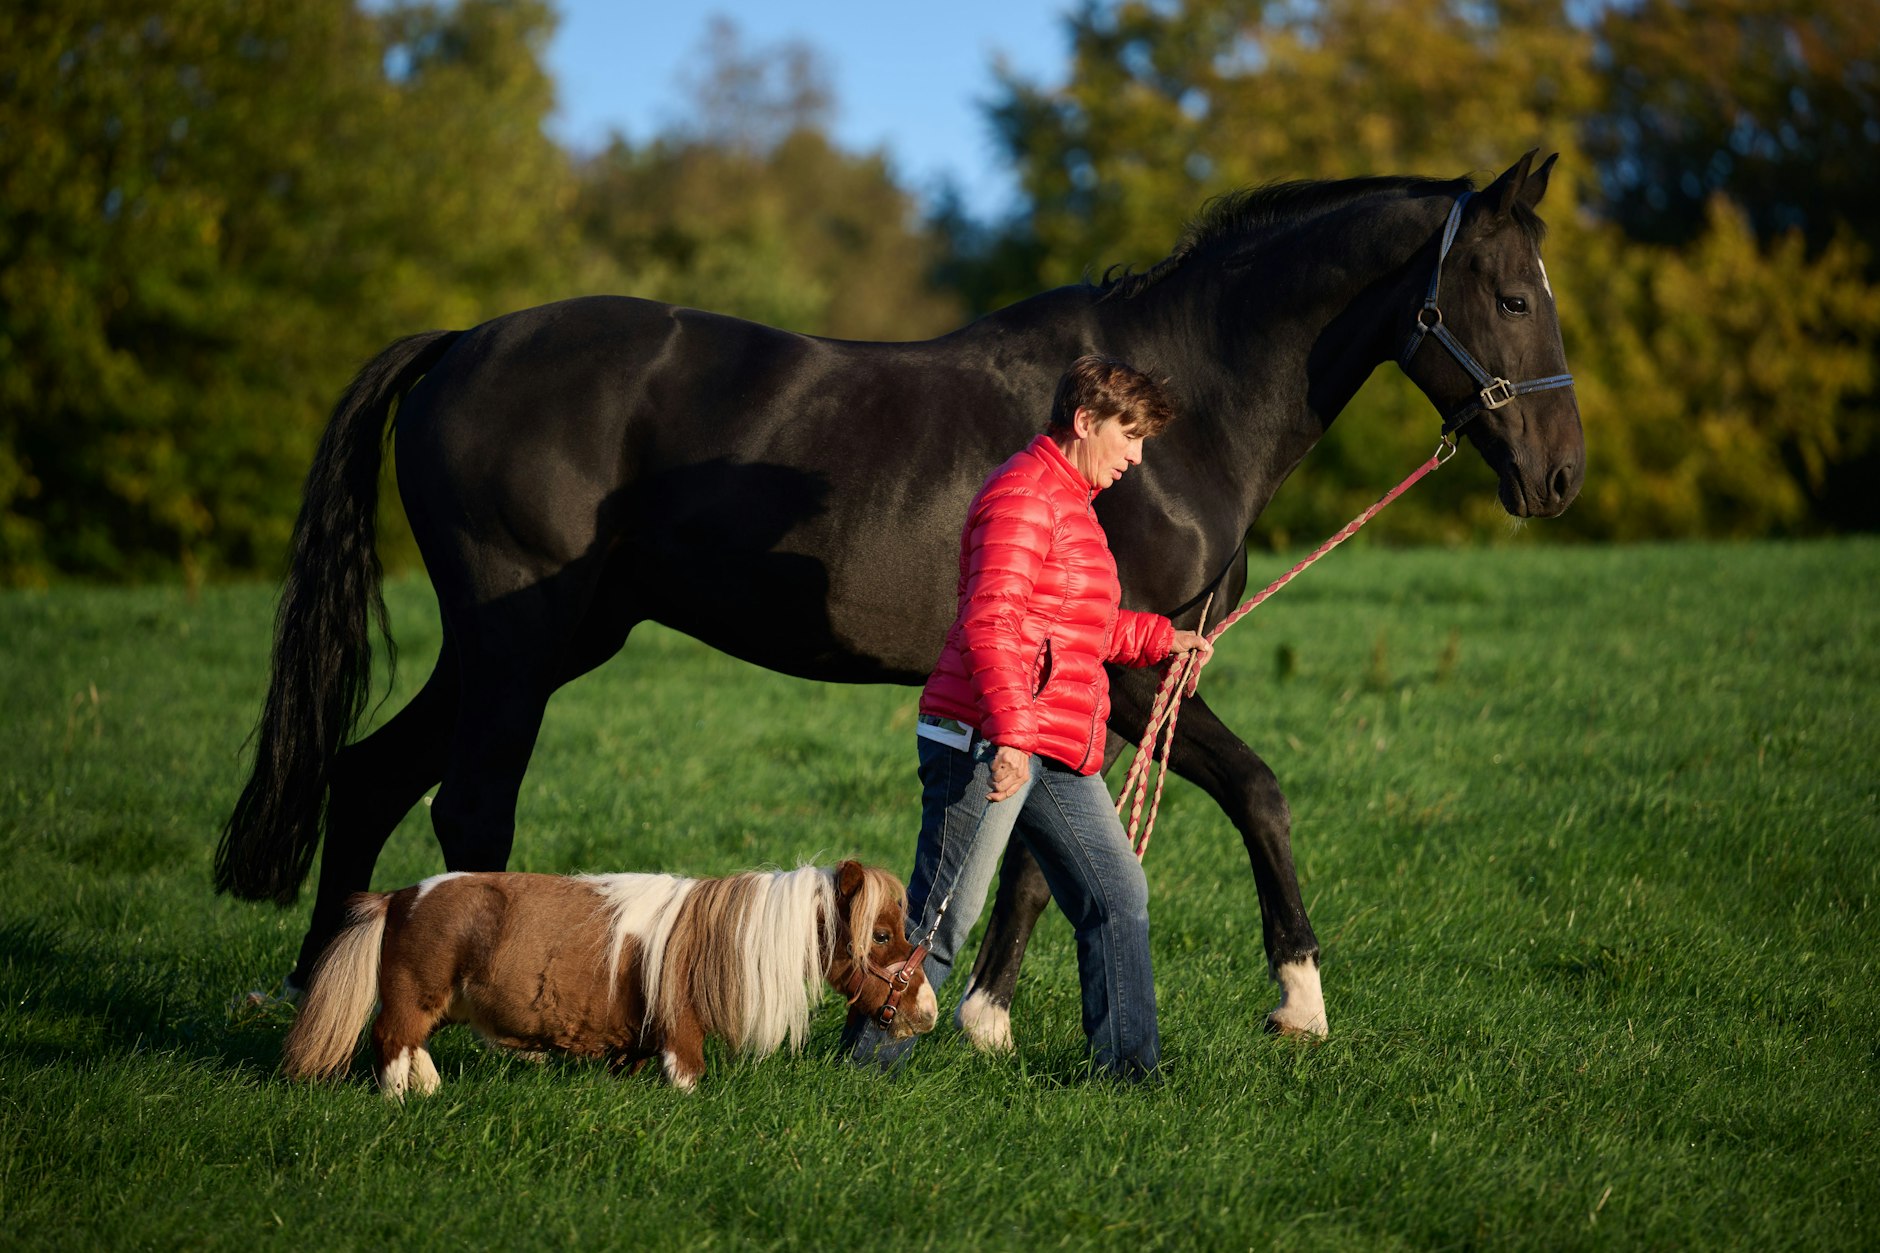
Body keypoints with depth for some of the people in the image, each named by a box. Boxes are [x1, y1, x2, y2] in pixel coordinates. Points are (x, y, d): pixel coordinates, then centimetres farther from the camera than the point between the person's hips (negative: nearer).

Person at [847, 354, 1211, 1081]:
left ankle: (1128, 1064, 9)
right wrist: (1009, 736, -30)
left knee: (1118, 896, 6)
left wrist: (1159, 639, 28)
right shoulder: (1024, 495, -12)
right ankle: (869, 1057, 7)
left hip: (1057, 758, 10)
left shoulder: (1070, 503, 22)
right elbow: (990, 623, -22)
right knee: (943, 913, -4)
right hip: (983, 745, -10)